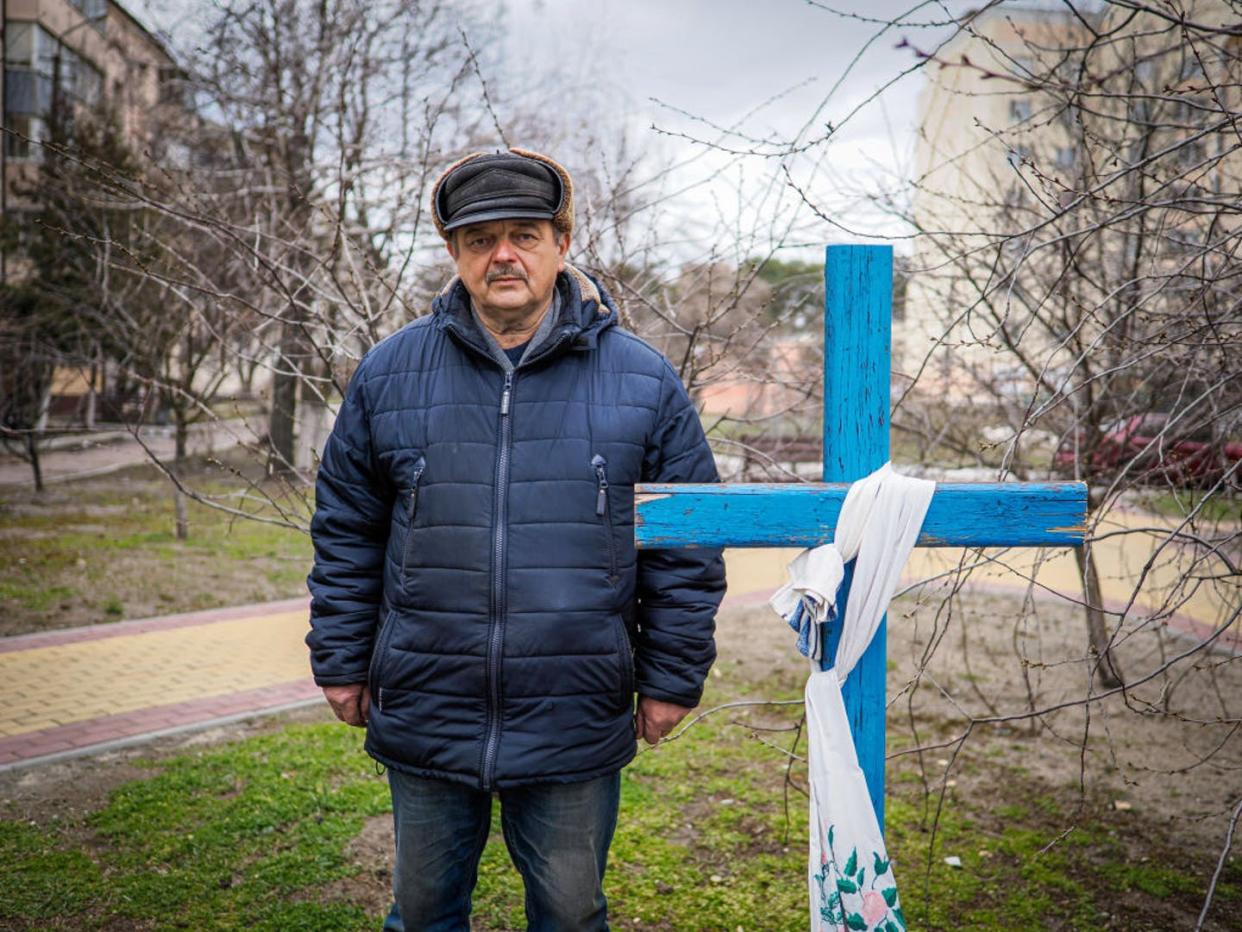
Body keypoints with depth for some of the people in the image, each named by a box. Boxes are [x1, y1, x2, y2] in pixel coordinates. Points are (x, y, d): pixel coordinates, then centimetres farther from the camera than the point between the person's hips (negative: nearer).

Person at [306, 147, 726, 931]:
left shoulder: (643, 381, -2)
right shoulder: (389, 374, 1)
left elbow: (689, 547, 2)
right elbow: (346, 533, 7)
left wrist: (673, 679, 1)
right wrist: (342, 661, 7)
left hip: (575, 732, -1)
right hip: (424, 720, 2)